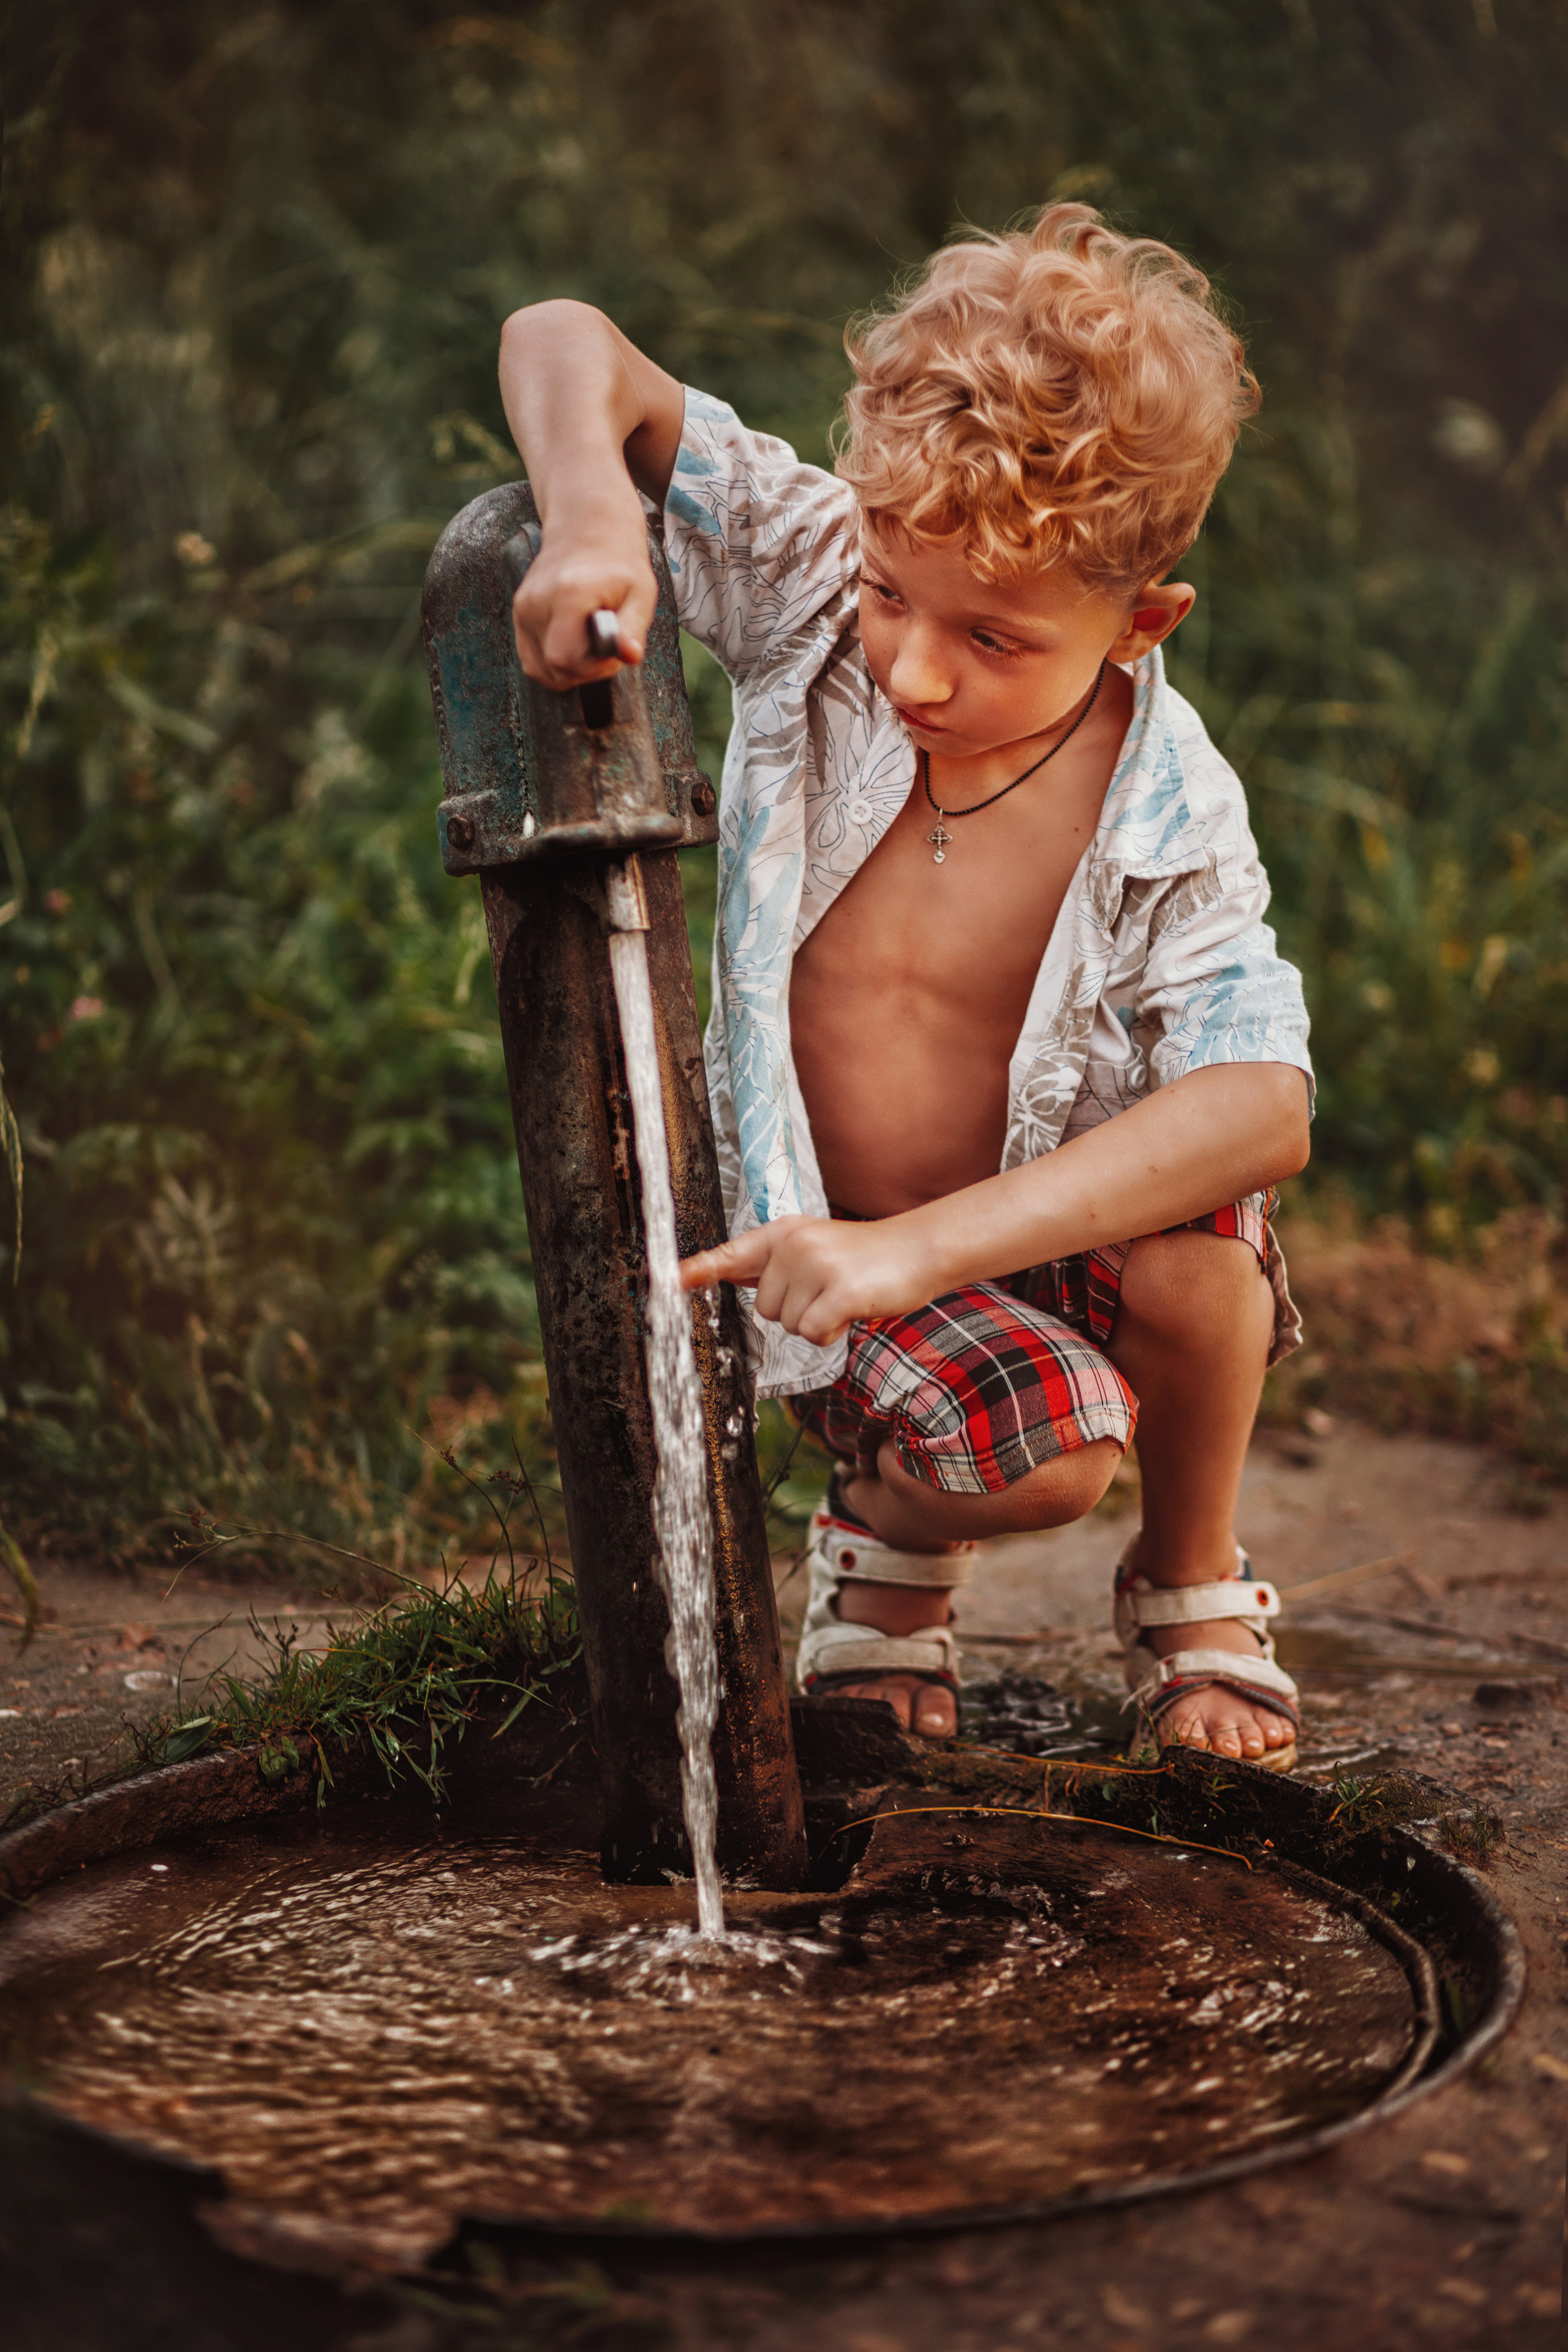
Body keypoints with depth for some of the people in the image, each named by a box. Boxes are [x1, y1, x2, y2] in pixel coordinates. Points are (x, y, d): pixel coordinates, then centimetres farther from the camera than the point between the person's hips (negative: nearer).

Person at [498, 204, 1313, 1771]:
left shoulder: (1165, 816, -22)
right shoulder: (812, 585, -15)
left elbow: (1264, 1110, -36)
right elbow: (563, 347, -14)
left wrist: (916, 1247, -45)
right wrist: (591, 518, -39)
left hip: (1062, 1236, 0)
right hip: (842, 1256, 0)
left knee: (1198, 1243, -34)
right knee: (1043, 1453, -30)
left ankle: (1193, 1586, -1)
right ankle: (891, 1533, 10)